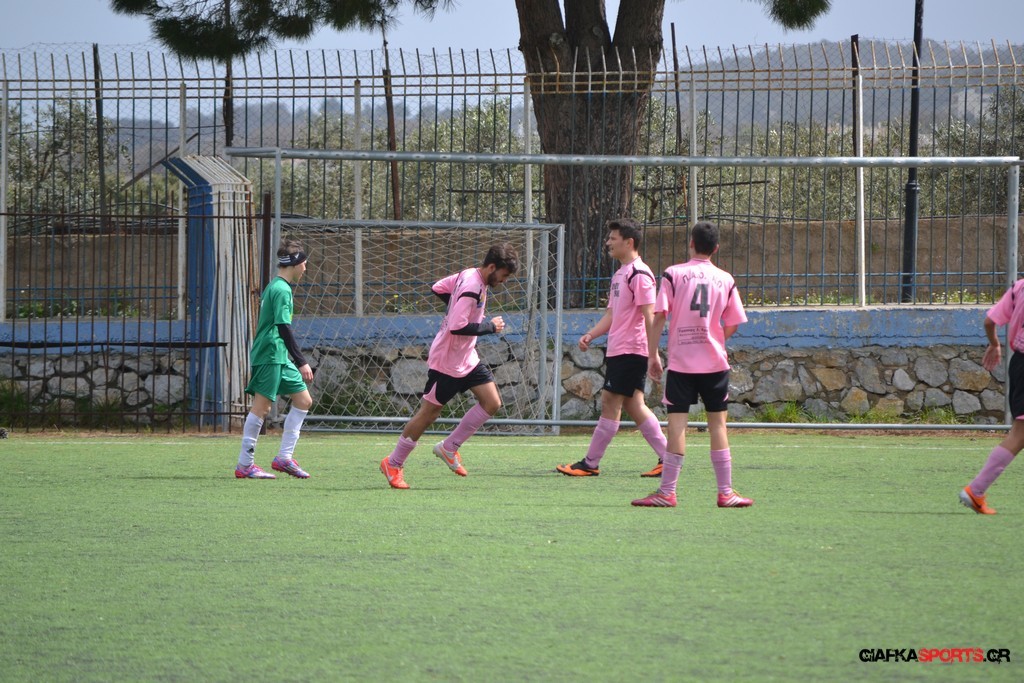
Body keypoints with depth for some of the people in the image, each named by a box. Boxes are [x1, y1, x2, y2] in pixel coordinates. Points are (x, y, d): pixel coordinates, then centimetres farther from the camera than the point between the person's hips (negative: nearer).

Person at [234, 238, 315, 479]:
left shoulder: (273, 287, 18)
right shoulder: (282, 290, -13)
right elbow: (283, 327, -20)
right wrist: (301, 362, -22)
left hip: (279, 359, 10)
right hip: (270, 356, -10)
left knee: (303, 400, 9)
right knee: (262, 406, -8)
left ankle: (284, 457, 7)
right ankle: (244, 465, -5)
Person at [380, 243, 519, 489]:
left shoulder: (468, 275, 3)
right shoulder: (471, 288, -26)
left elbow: (438, 288, 16)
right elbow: (457, 327, -32)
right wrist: (490, 326, -21)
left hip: (466, 358, 10)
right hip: (447, 362, -10)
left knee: (492, 403, 1)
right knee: (429, 412, -1)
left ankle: (449, 448, 12)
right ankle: (393, 464, 12)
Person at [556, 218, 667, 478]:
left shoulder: (639, 274, -13)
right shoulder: (620, 274, 18)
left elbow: (649, 316, -18)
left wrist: (653, 353, -22)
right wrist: (590, 335, 9)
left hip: (630, 352, -10)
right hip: (617, 350, 10)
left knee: (610, 404, -6)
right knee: (634, 406, 8)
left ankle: (590, 463, -2)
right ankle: (666, 458, 8)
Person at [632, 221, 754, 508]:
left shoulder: (673, 274, -2)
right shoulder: (725, 280, 4)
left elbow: (659, 317, -6)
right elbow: (732, 325, 7)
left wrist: (652, 355, 1)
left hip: (680, 363, -2)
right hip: (715, 361, 2)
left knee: (677, 424, -2)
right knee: (718, 425, 6)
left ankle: (667, 492, -4)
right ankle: (726, 492, 5)